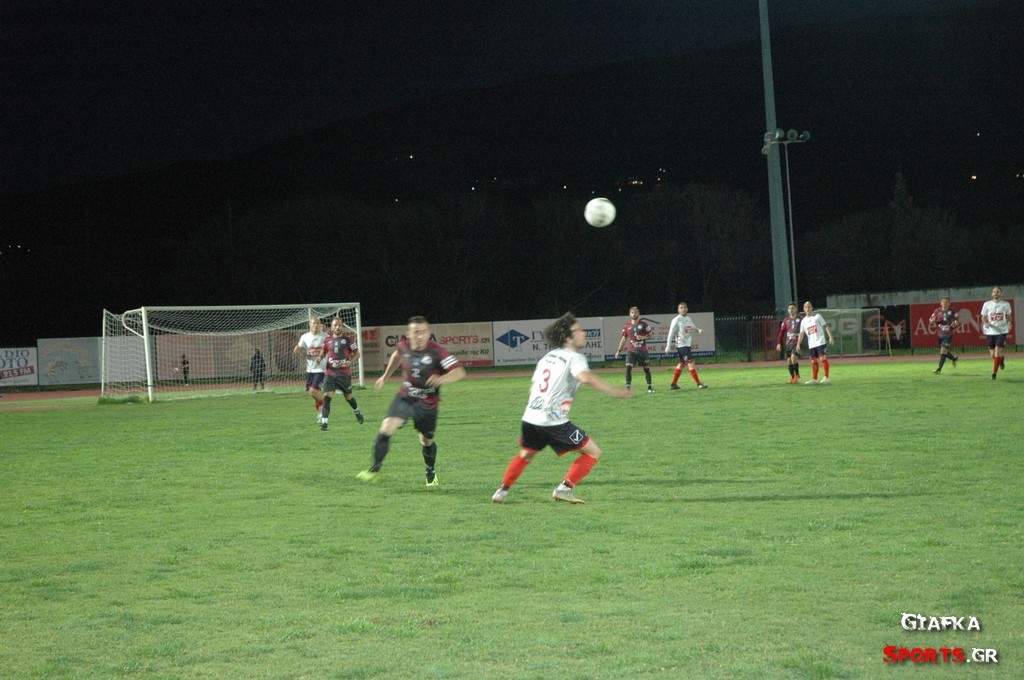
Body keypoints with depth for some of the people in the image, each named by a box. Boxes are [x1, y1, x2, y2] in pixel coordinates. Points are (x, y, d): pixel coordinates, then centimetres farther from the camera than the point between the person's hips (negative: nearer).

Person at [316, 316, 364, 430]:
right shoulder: (327, 340, 4)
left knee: (348, 397, 16)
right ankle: (324, 422, -17)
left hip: (344, 373, -1)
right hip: (330, 373, 1)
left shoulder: (348, 339, -4)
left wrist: (350, 362, -18)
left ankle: (357, 412, 46)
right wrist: (320, 358, -2)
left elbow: (357, 354, 1)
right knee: (327, 396, -16)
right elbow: (323, 352, 21)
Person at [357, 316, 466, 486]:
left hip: (428, 404, -2)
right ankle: (375, 470, -12)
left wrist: (441, 379, -50)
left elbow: (459, 372, -31)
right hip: (405, 398, 2)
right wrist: (385, 376, 21)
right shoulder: (404, 345, -9)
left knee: (427, 441, 14)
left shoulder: (437, 352, -23)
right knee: (386, 428, -19)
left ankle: (431, 474, 42)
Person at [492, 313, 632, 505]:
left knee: (525, 455, 34)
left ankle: (502, 490, 28)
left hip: (530, 419, 8)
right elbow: (586, 377, -28)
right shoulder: (574, 357, -6)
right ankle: (565, 488, -4)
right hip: (554, 422, -8)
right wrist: (616, 392, -26)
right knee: (593, 451, 2)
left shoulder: (547, 357, 19)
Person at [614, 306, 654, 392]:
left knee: (646, 368, 6)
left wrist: (643, 337, -16)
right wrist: (619, 350, 7)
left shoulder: (643, 324, -2)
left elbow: (651, 333, 3)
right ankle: (628, 386, -14)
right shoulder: (627, 326, 4)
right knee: (628, 367, -16)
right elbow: (624, 338, 10)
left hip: (642, 350, -1)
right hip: (631, 350, 1)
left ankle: (649, 386, 22)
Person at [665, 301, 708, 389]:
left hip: (688, 344, 8)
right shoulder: (676, 320, -9)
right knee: (691, 363, -12)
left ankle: (673, 384, 20)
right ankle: (699, 384, -12)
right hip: (681, 345, -8)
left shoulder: (689, 319, 12)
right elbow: (671, 333, -9)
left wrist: (699, 330, -4)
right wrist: (668, 346, -11)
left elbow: (693, 328, 20)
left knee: (682, 364, 12)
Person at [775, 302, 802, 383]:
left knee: (793, 357, -21)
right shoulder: (786, 320, 11)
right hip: (788, 343, 4)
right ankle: (792, 377, 14)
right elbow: (782, 332, 12)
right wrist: (779, 343, 5)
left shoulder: (800, 319, 1)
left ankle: (797, 375, -5)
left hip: (797, 342, -4)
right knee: (789, 360, 2)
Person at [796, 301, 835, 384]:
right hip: (811, 344, 5)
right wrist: (798, 344, -1)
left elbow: (826, 326, 0)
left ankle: (826, 377, -11)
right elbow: (802, 333, 11)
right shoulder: (803, 321, 13)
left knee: (823, 358, -12)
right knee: (814, 361, 7)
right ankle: (814, 379, 12)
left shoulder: (817, 316, 3)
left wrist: (830, 336, -10)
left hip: (820, 342, -5)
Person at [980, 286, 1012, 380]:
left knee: (997, 352, -15)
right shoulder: (987, 304, 3)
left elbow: (1009, 316, 16)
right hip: (991, 331, 2)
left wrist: (1009, 323, -6)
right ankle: (1001, 359, 42)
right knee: (992, 355, 7)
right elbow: (983, 317, 6)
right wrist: (986, 323, -16)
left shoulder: (1006, 304, 4)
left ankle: (994, 373, -6)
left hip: (1002, 331, -2)